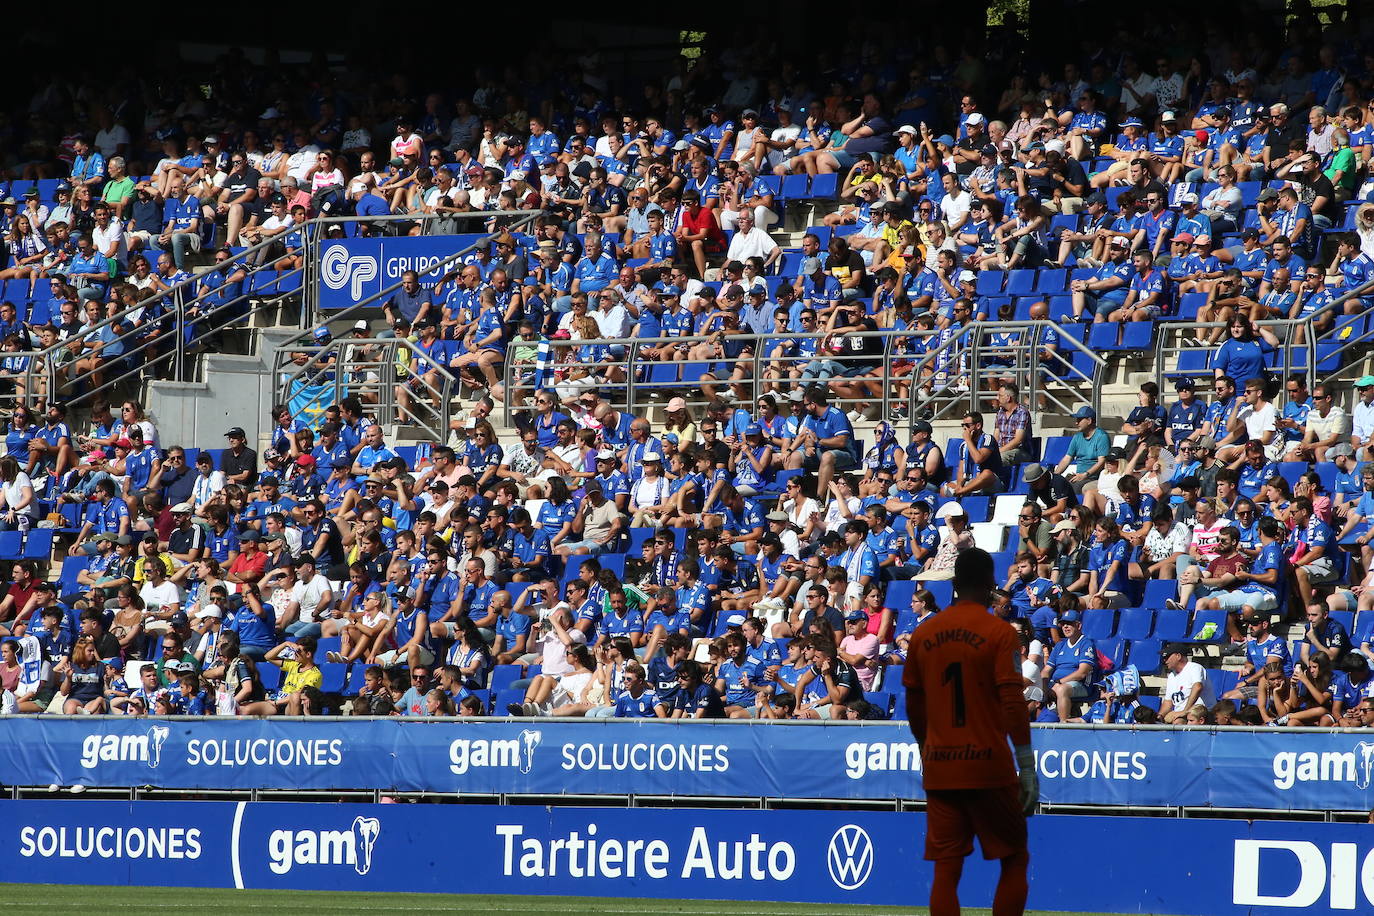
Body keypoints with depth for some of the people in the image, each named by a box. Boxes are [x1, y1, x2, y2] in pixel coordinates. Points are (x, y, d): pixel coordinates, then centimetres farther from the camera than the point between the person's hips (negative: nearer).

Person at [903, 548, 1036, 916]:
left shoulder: (923, 634, 7)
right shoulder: (999, 632, -7)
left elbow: (913, 704, 13)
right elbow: (1013, 703, -12)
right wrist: (1027, 766, -10)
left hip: (939, 769, 4)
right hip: (989, 768, -4)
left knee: (946, 867, 3)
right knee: (1014, 859, 7)